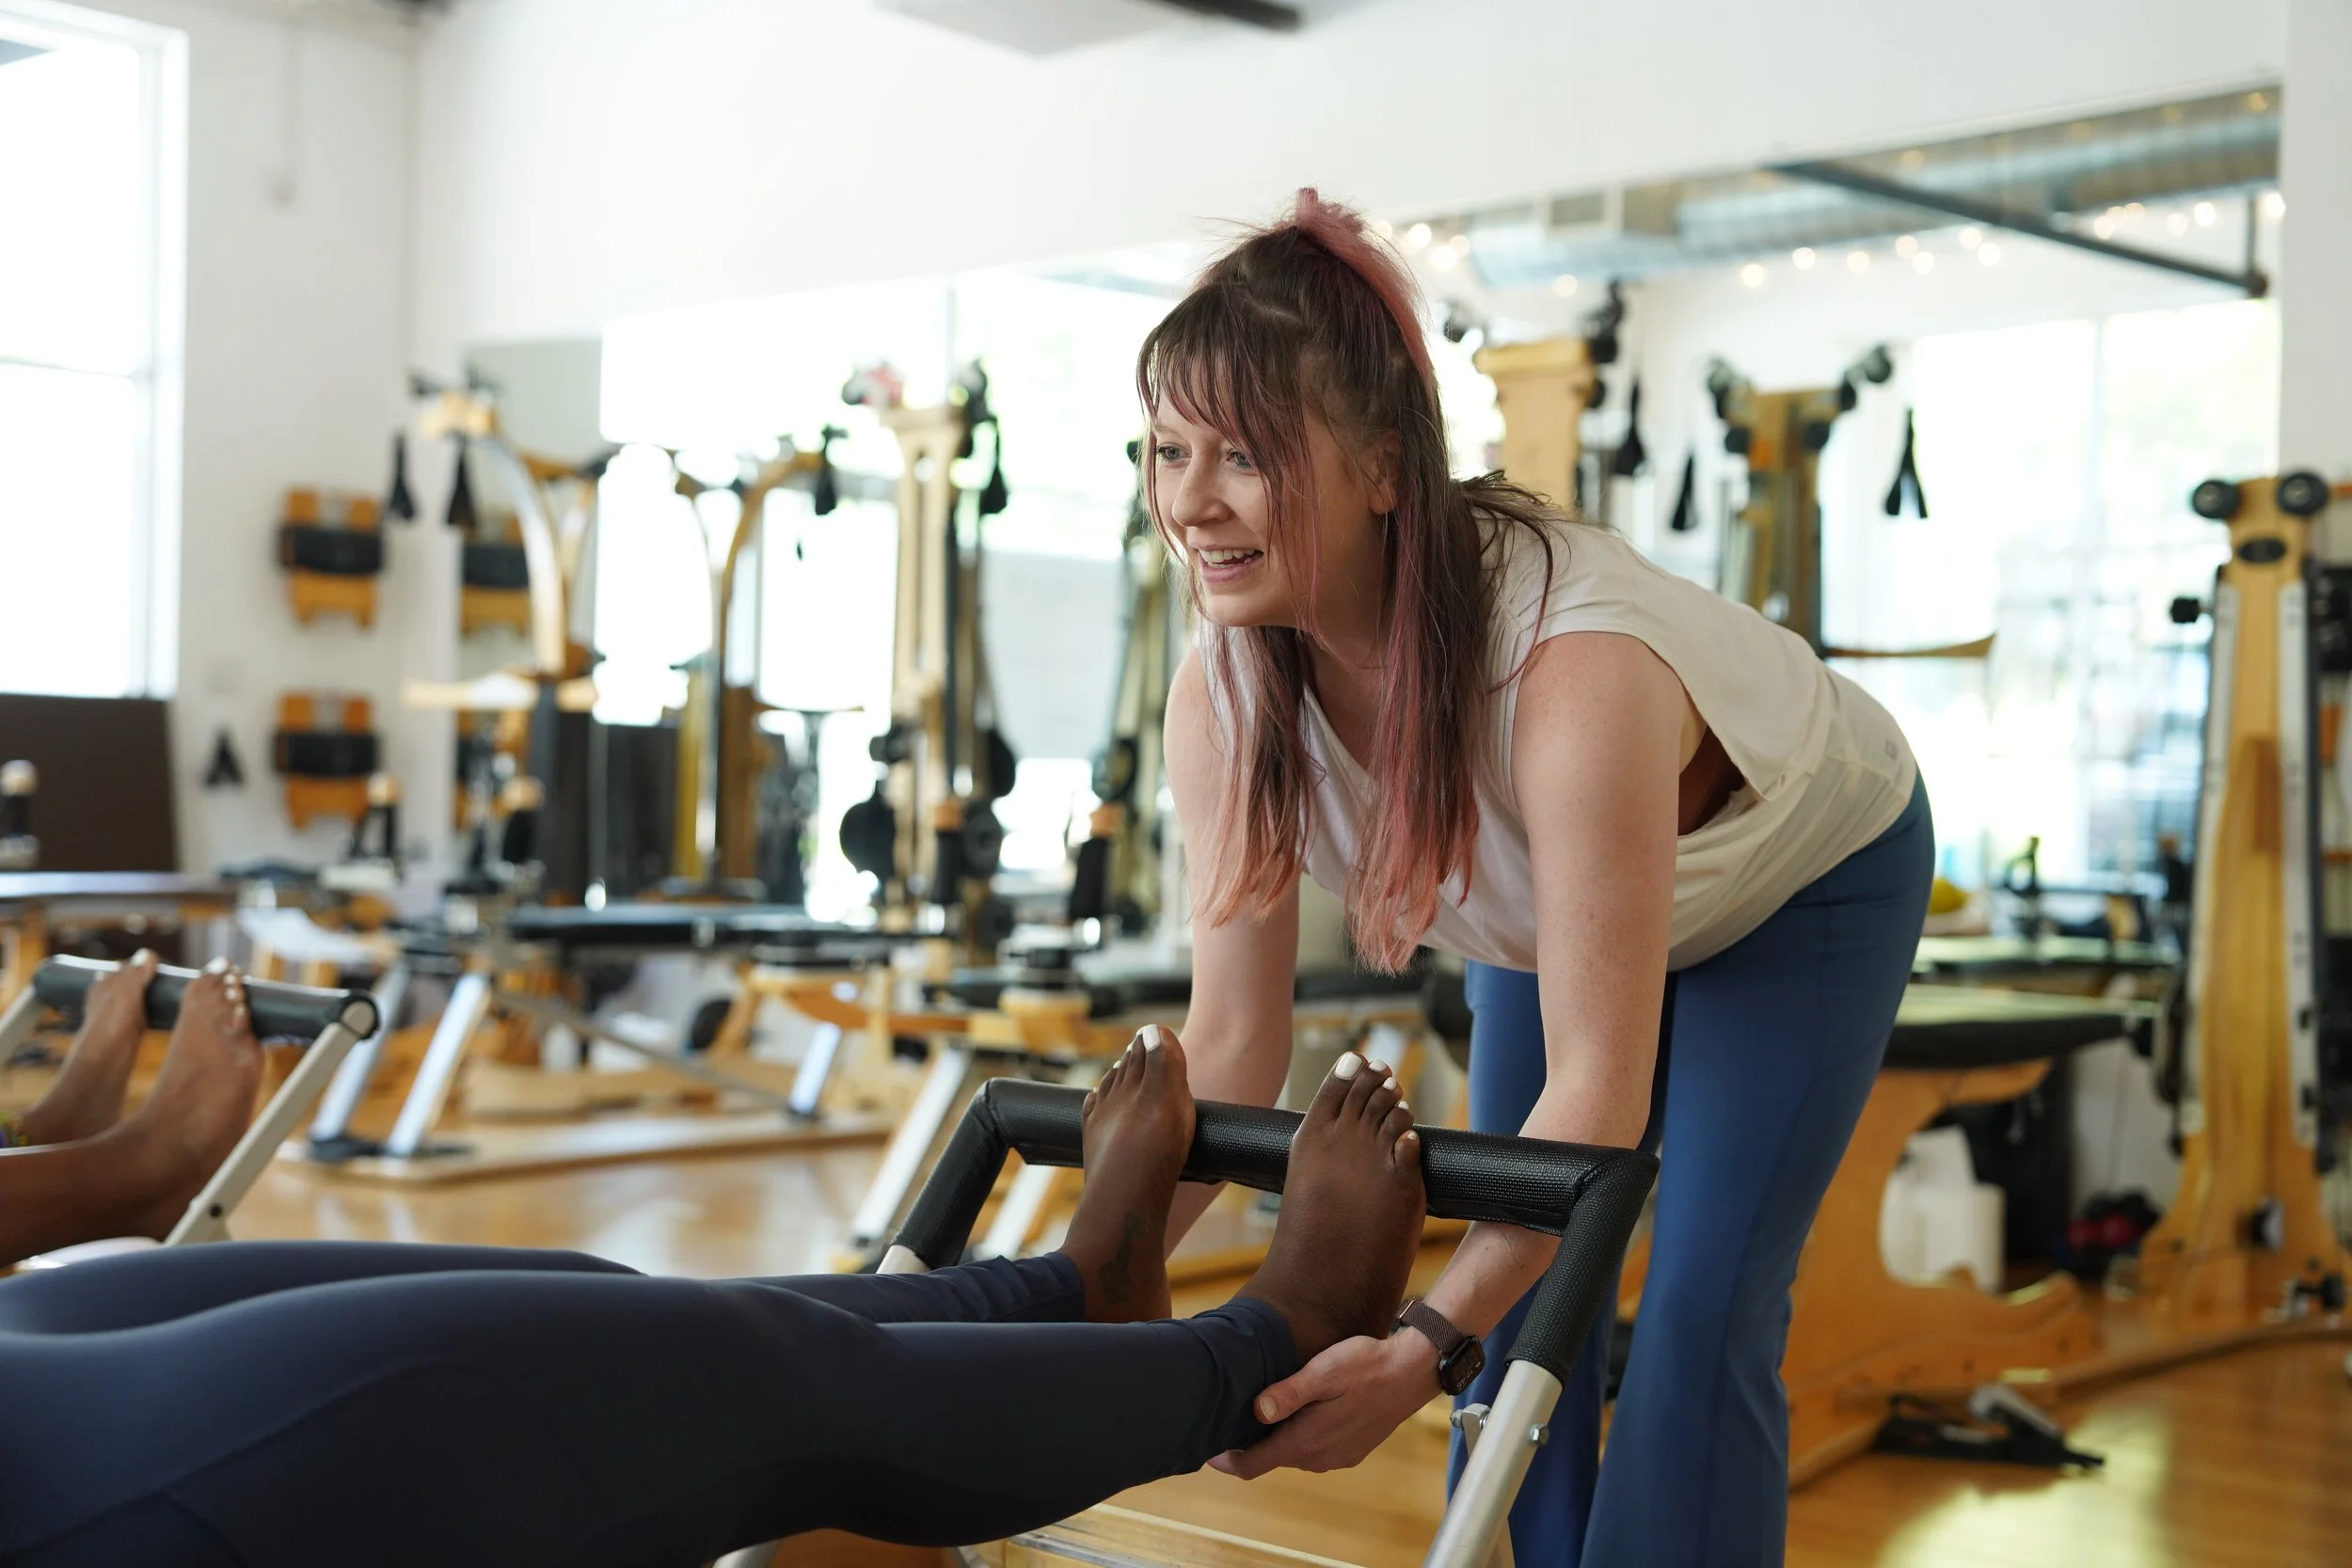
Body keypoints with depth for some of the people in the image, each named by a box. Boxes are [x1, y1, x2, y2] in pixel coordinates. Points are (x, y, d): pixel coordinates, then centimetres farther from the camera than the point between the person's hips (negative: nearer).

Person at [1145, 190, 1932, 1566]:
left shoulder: (1574, 666, -45)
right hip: (1547, 903, 5)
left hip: (1811, 872, -5)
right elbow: (1234, 1046, -19)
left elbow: (1597, 1089, -40)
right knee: (1520, 1276, 2)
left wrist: (1426, 1349, -48)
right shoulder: (1224, 693, -27)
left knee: (1702, 1317, -12)